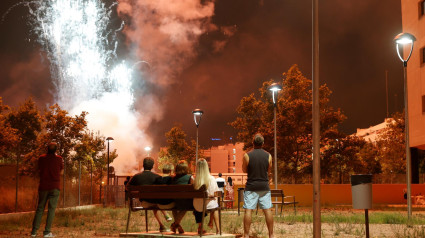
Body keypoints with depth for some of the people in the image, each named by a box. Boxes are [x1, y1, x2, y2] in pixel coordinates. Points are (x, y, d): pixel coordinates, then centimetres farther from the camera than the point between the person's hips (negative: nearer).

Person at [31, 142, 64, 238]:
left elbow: (39, 171, 12)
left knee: (40, 208, 10)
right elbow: (61, 172, 7)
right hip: (55, 187, -2)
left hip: (43, 186, 3)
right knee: (51, 209, 0)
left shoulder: (41, 158, 2)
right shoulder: (59, 159, -3)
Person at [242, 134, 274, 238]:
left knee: (248, 210, 0)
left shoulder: (247, 155, -8)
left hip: (251, 186, -2)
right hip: (264, 186, 2)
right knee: (267, 210, 6)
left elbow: (244, 170, 5)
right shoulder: (268, 155, -1)